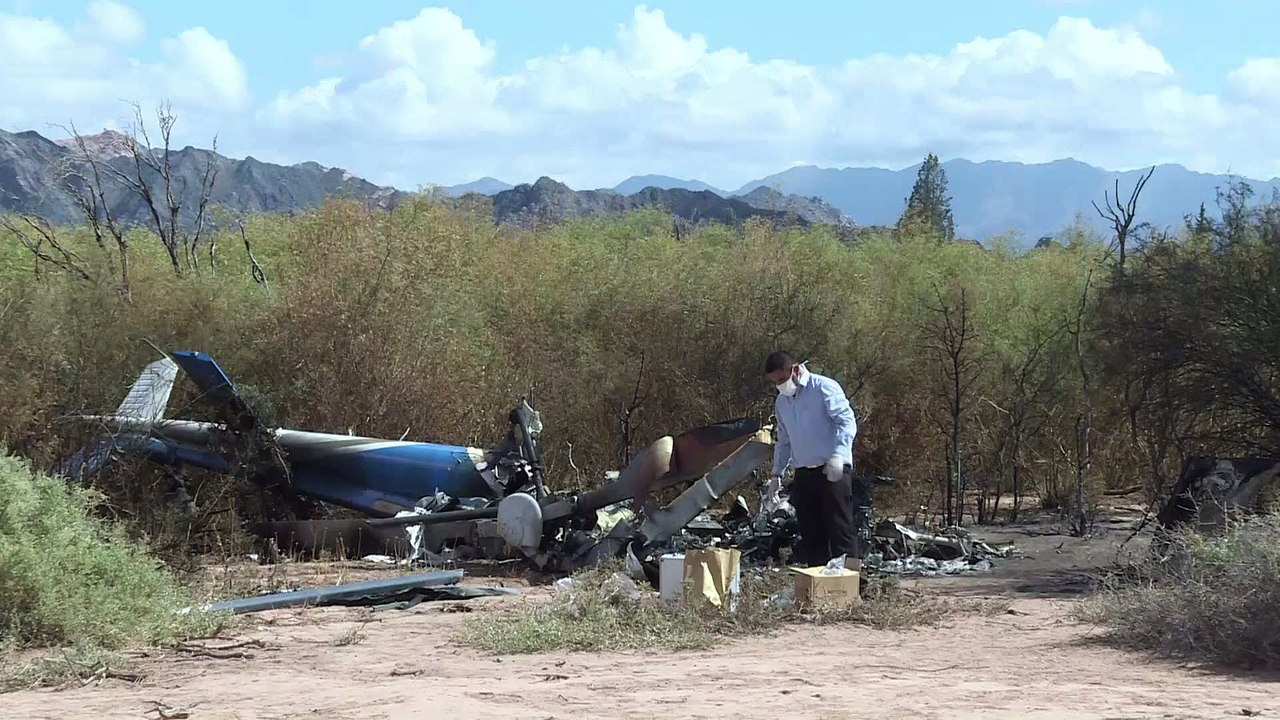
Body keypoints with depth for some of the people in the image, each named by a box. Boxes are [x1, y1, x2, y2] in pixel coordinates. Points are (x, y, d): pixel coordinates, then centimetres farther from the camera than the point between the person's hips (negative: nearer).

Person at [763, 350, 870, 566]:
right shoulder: (781, 402, 17)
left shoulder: (824, 388, -6)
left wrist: (838, 455, -25)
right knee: (810, 532, 6)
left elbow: (847, 421, -13)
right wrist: (776, 474, 21)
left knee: (840, 528, -9)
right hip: (803, 473, 7)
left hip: (833, 472, -7)